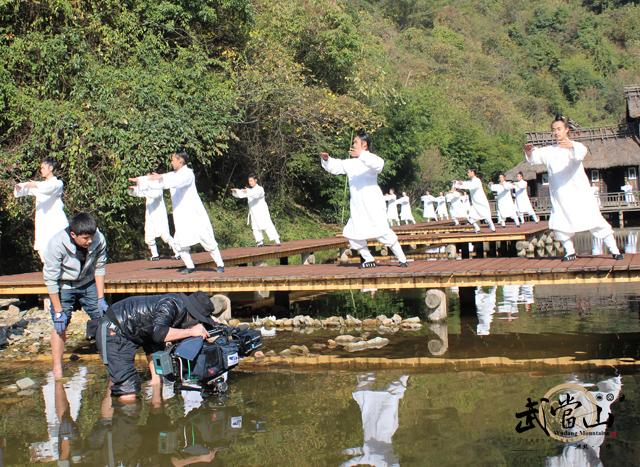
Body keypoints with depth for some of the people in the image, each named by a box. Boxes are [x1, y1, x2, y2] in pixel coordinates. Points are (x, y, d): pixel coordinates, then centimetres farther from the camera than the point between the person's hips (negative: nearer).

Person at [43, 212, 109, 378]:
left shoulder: (99, 240, -25)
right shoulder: (57, 244, -32)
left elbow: (99, 268, -9)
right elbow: (51, 280, -25)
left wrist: (101, 299, -7)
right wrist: (58, 311, -23)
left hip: (88, 282, 3)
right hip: (64, 285, -3)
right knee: (60, 325, -8)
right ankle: (57, 370, 2)